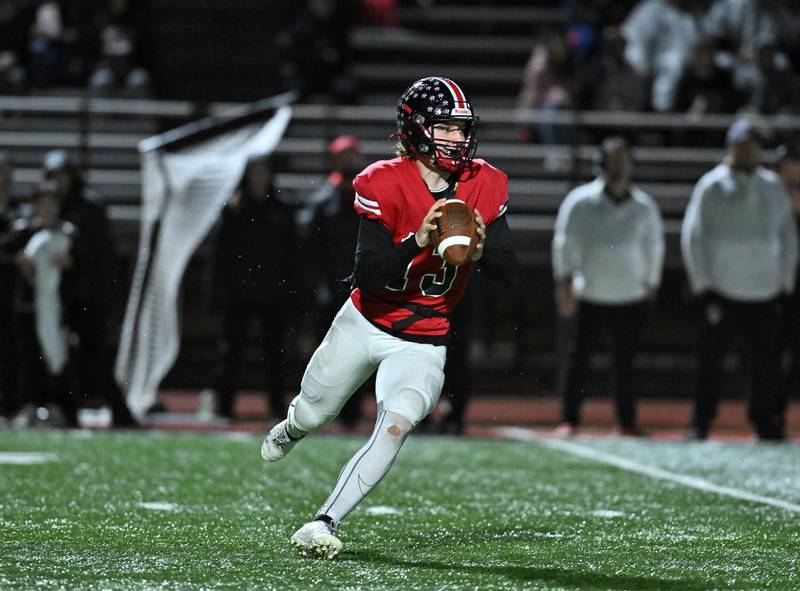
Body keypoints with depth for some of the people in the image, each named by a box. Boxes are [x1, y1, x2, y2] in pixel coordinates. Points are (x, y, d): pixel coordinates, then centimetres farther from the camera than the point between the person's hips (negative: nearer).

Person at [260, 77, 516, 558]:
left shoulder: (485, 186, -8)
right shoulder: (384, 184, -20)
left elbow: (508, 271, -5)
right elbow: (367, 276, -25)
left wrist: (480, 248, -26)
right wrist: (417, 242, -39)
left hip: (422, 344, 1)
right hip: (365, 324, -1)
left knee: (398, 424, -24)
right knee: (314, 414, 19)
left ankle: (324, 524, -18)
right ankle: (292, 428, 59)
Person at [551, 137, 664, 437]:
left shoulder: (644, 207, 5)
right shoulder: (581, 202, -2)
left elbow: (654, 247, 15)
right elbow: (564, 243, -1)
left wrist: (650, 284, 14)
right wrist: (565, 285, -6)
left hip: (631, 298, 2)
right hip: (587, 296, -2)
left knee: (625, 360, 4)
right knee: (577, 356, -3)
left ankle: (626, 422, 14)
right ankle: (568, 420, 2)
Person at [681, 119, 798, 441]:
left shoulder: (773, 185, 12)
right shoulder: (711, 186, -1)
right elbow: (693, 237, -2)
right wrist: (702, 285, -7)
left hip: (764, 293, 3)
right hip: (721, 290, -3)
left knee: (765, 360, 3)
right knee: (710, 357, -3)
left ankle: (763, 419, 15)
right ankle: (701, 422, 5)